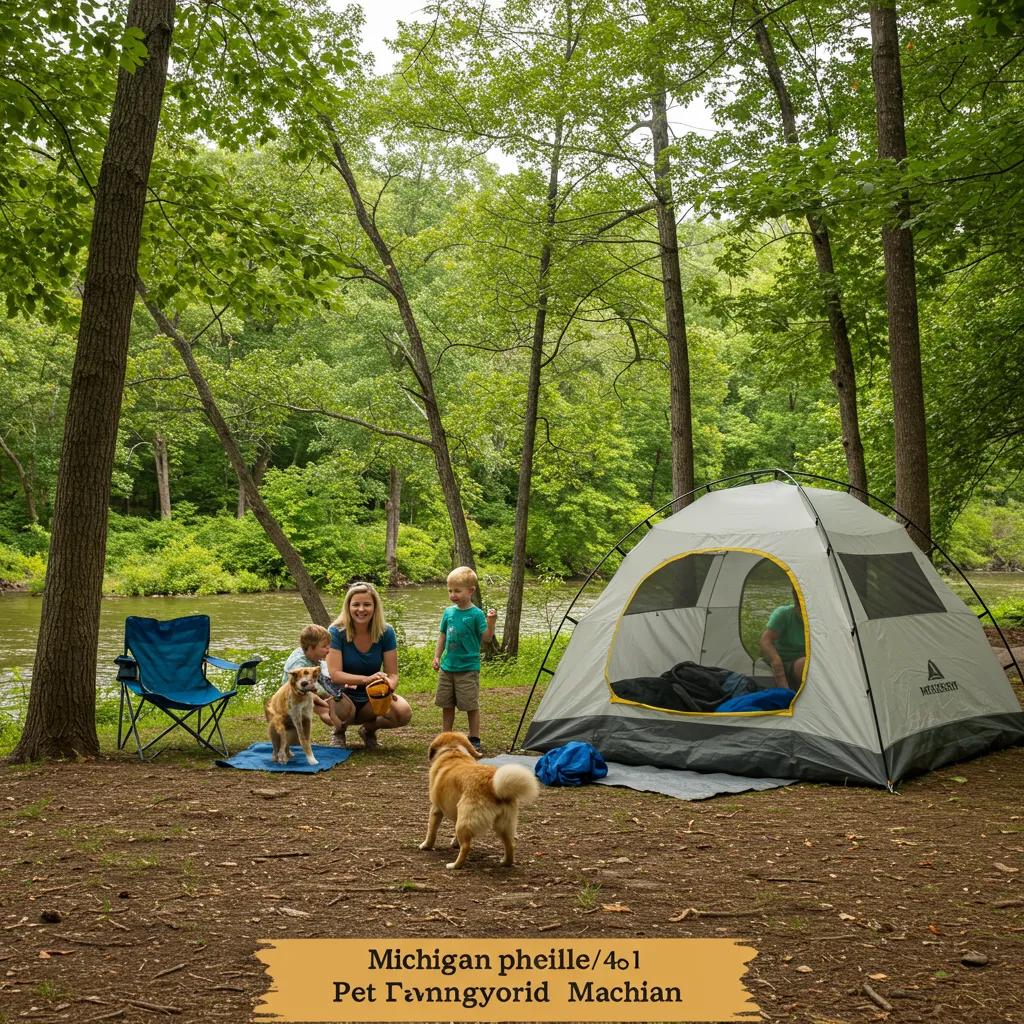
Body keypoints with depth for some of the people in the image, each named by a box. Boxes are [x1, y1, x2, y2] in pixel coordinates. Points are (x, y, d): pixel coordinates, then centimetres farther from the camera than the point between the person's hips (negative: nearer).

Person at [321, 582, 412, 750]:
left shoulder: (385, 633, -10)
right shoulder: (336, 632, -17)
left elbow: (392, 674, -9)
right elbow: (335, 674, -24)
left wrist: (388, 686, -34)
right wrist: (366, 679, -39)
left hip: (371, 698, 3)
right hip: (343, 694, -2)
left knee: (403, 713, -26)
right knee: (343, 709, -38)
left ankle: (369, 729, 9)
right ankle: (339, 733, 2)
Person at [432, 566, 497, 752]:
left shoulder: (476, 614, -10)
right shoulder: (449, 612, 5)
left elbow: (486, 639, -12)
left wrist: (490, 624, -28)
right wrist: (437, 657, 11)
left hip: (468, 669, -5)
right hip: (447, 667, 6)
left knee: (471, 705, 1)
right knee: (446, 704, 14)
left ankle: (474, 739, 13)